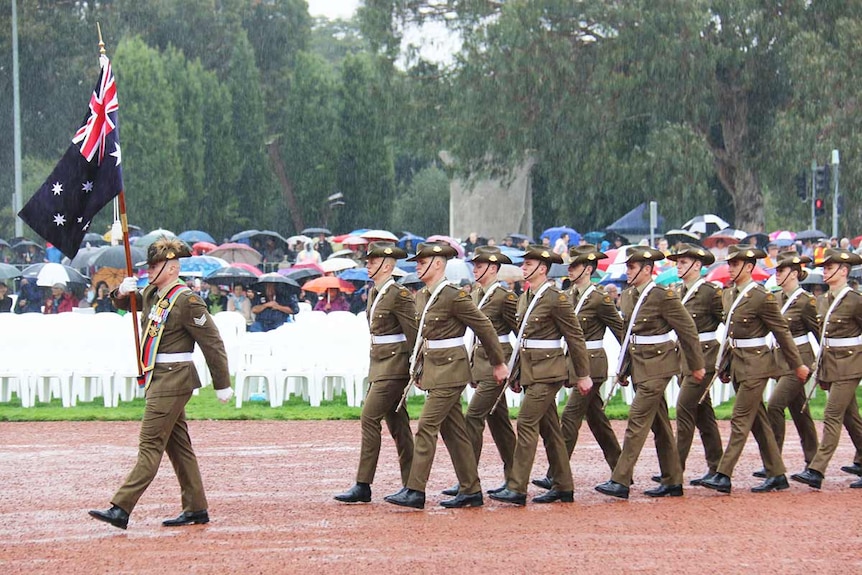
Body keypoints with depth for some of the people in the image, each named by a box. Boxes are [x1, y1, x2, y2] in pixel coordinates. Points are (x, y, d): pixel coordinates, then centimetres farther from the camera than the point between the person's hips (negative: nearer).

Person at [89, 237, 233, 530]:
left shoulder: (186, 300, -15)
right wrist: (123, 292, 4)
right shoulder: (152, 294, 11)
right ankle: (196, 509, 17)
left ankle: (121, 509, -16)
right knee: (178, 445, 12)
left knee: (150, 444, -11)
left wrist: (222, 385, -9)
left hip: (173, 380, -9)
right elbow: (126, 304, 29)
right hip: (158, 379, 9)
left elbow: (212, 343, -12)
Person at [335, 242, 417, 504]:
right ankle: (411, 487, 13)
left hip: (393, 366, -10)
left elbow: (414, 332, -14)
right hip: (380, 364, 10)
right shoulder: (374, 293, 13)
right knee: (397, 424, 10)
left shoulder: (399, 295, -14)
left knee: (369, 419, -12)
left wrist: (416, 369, -13)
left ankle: (362, 486, -11)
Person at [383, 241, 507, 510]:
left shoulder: (454, 296, -15)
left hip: (449, 369, -9)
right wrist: (417, 366, 15)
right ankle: (471, 490, 15)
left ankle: (415, 492, -12)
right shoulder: (422, 296, 11)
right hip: (434, 369, 9)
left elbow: (484, 327, -9)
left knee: (426, 427, -12)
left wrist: (499, 364, -2)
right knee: (453, 430, 10)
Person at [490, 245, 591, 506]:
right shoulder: (525, 298, 13)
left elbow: (576, 337, -10)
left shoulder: (556, 298, -13)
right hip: (531, 372, 9)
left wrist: (583, 375, -8)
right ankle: (563, 487, 17)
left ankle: (517, 489, -13)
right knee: (549, 428, 12)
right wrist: (518, 374, 19)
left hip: (547, 372, -9)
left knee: (526, 424, -13)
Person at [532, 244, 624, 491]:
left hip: (592, 364, -9)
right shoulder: (570, 295, 11)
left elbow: (621, 330, -6)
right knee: (596, 418, 13)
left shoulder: (599, 298, -13)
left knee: (570, 417, -11)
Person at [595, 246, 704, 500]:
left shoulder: (664, 296, -14)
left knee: (638, 419, -12)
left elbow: (688, 330, -9)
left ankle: (620, 482, -13)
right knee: (659, 424, 12)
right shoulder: (627, 296, 9)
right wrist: (622, 369, 16)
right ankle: (672, 482, 18)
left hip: (657, 365, -8)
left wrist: (697, 365, -4)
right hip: (638, 364, 8)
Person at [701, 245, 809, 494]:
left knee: (740, 420, -9)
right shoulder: (729, 295, 10)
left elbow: (782, 333, -8)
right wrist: (723, 364, 17)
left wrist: (797, 365, -2)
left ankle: (723, 476, -12)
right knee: (758, 422, 11)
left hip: (755, 364, -8)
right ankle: (777, 475, 17)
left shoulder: (762, 298, -14)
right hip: (738, 363, 8)